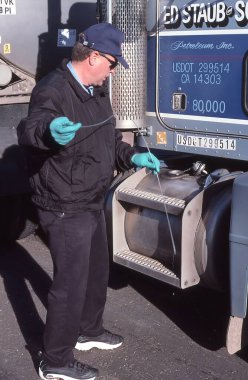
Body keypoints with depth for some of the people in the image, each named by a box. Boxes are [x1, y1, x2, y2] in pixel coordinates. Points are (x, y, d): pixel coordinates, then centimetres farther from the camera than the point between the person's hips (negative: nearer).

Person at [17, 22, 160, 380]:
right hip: (65, 210, -10)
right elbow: (28, 129, -42)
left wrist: (132, 157, 10)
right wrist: (48, 130, -64)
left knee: (97, 272, 23)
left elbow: (109, 137, 24)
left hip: (91, 203, 10)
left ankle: (88, 330, 45)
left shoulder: (96, 91, 10)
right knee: (70, 284, 0)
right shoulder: (53, 89, -22)